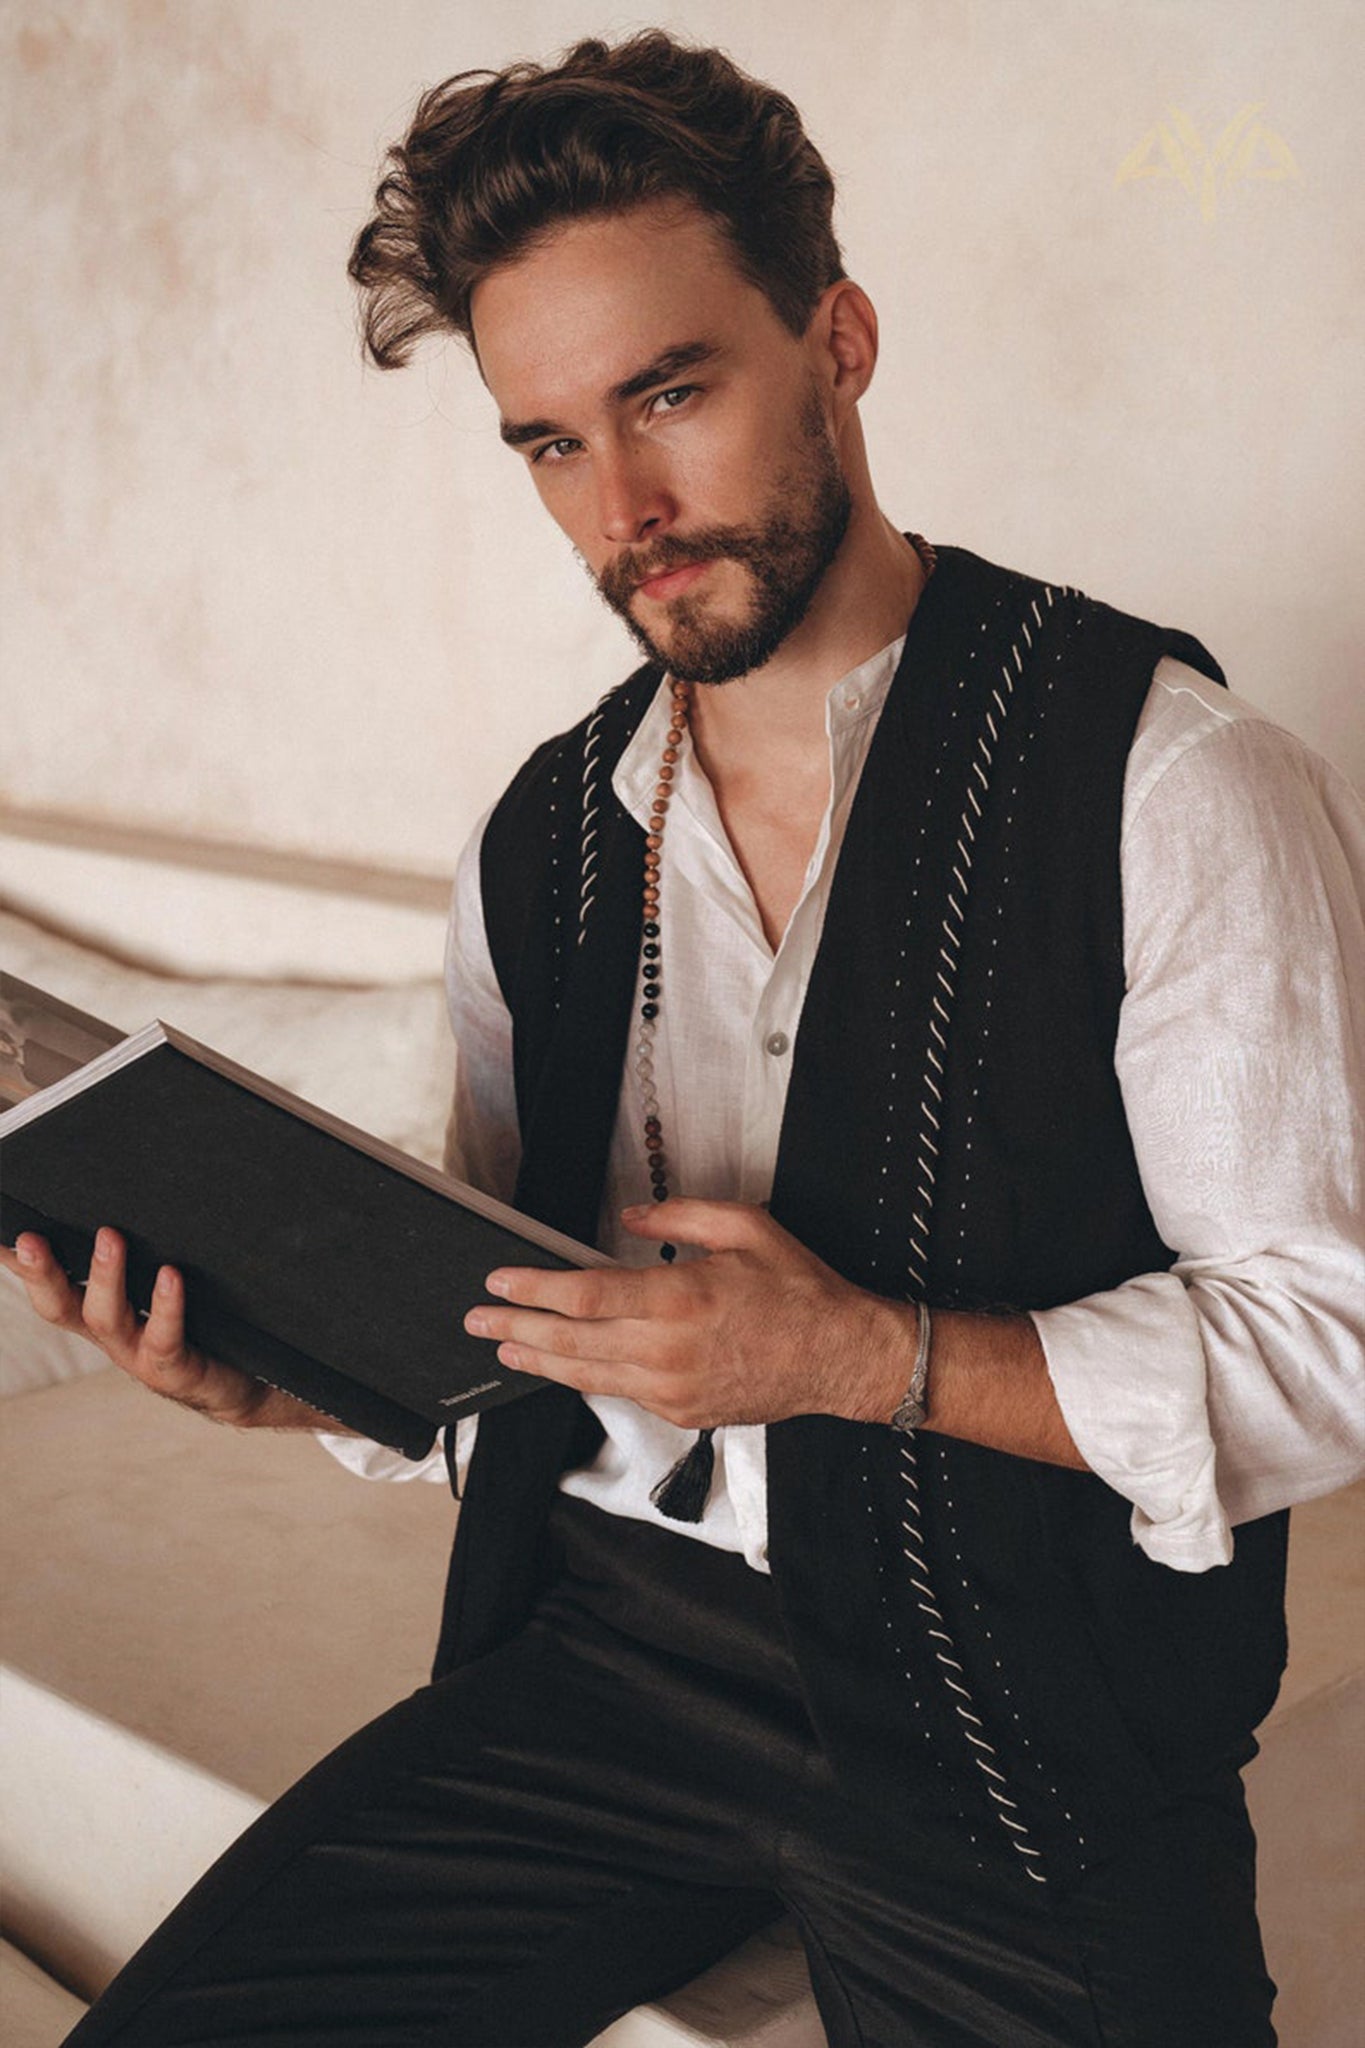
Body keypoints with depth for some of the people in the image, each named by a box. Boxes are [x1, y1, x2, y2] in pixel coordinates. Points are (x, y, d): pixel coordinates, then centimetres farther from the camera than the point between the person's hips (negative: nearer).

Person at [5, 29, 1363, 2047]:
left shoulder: (1174, 784, -9)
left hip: (1022, 1724, -4)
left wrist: (865, 1355, -19)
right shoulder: (543, 844, 9)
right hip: (605, 1638, 4)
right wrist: (296, 1367, -5)